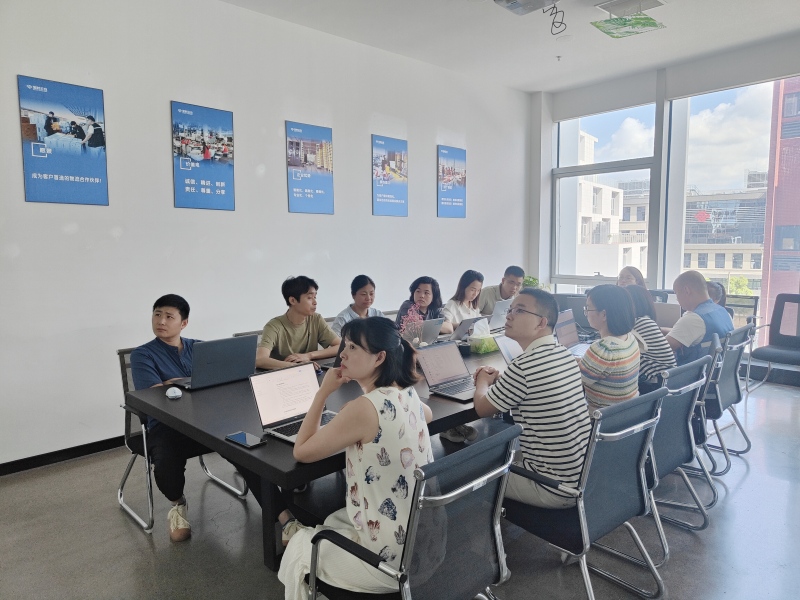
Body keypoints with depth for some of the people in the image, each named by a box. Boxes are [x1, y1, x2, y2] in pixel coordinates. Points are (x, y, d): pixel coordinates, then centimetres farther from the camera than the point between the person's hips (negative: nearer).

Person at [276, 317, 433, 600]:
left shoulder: (364, 408, -25)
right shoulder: (407, 394, -2)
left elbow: (302, 451, -12)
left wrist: (324, 391, -8)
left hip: (394, 555, -7)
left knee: (300, 547, 17)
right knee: (333, 521, 29)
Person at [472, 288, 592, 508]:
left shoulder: (525, 365, -25)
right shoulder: (564, 354, 0)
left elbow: (482, 409, -9)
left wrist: (483, 382, 10)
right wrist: (500, 378, 10)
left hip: (557, 490, -8)